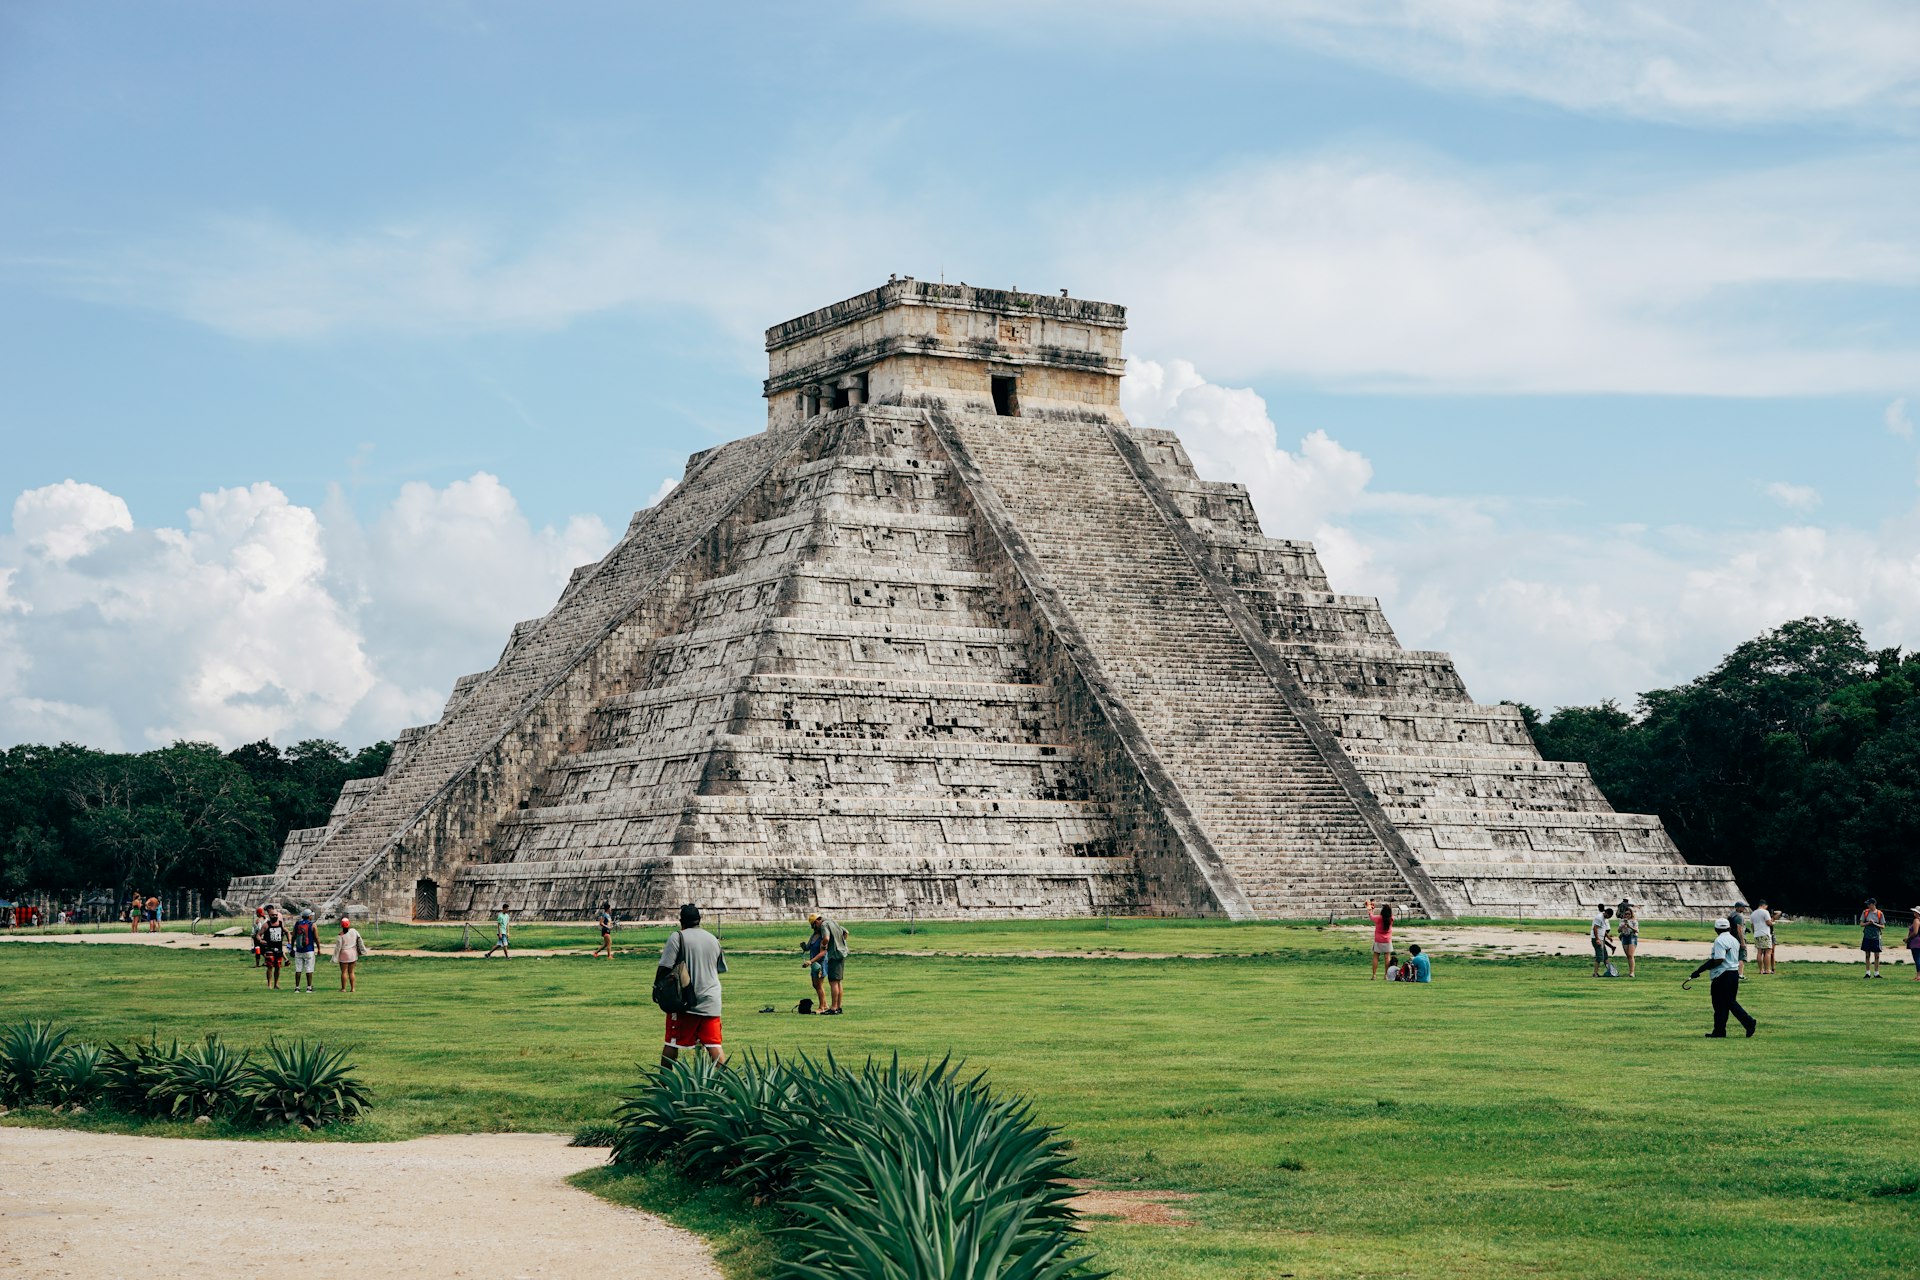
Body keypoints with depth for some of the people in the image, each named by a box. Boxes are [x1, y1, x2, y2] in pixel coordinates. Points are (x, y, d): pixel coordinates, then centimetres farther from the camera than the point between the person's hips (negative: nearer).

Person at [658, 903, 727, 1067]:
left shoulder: (678, 937, -7)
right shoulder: (713, 940, 10)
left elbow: (665, 967, -12)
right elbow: (721, 968, 21)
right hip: (711, 1001, 4)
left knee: (671, 1044, 5)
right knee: (714, 1044, 3)